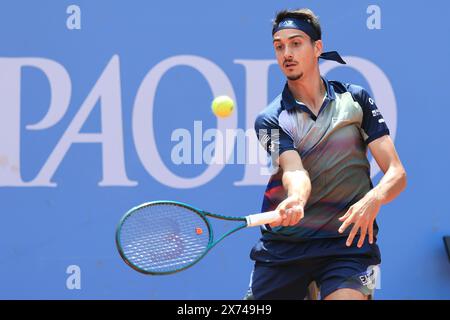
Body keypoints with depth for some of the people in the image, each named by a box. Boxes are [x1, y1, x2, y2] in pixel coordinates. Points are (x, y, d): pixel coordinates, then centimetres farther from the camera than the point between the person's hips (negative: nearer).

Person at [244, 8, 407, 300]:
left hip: (348, 238, -2)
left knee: (347, 297, -27)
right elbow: (295, 173, -14)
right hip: (284, 241, 2)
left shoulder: (355, 99, 5)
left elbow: (396, 173, 0)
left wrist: (373, 200, -23)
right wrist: (295, 202, -39)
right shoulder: (270, 120, 3)